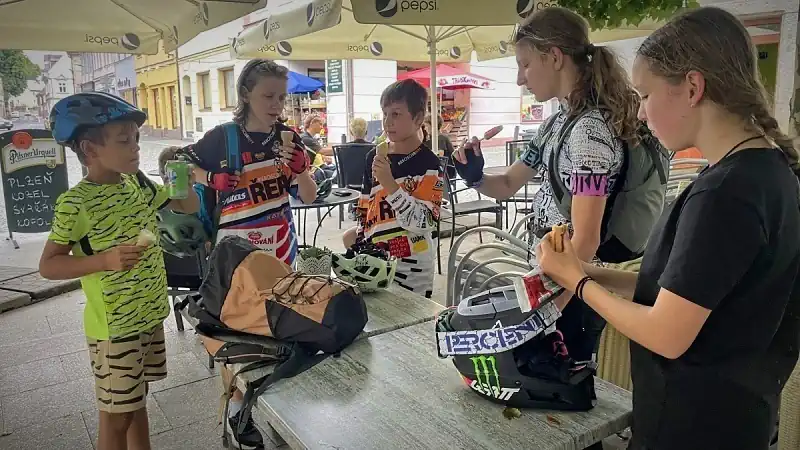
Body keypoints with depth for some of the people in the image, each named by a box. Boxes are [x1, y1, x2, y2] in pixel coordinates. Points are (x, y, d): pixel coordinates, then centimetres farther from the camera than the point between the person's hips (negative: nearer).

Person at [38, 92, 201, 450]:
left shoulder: (137, 183, 1)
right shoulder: (75, 203, -18)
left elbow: (189, 207, 11)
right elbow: (48, 265, -15)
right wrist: (104, 260, -31)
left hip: (150, 314, 7)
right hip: (114, 326, -6)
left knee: (137, 402, 22)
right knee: (116, 414, 7)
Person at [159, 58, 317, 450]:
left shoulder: (287, 138, -1)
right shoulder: (221, 138, -11)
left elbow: (309, 197, -1)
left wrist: (300, 167, -21)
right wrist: (211, 178, -17)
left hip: (280, 248, 4)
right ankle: (238, 405, 24)